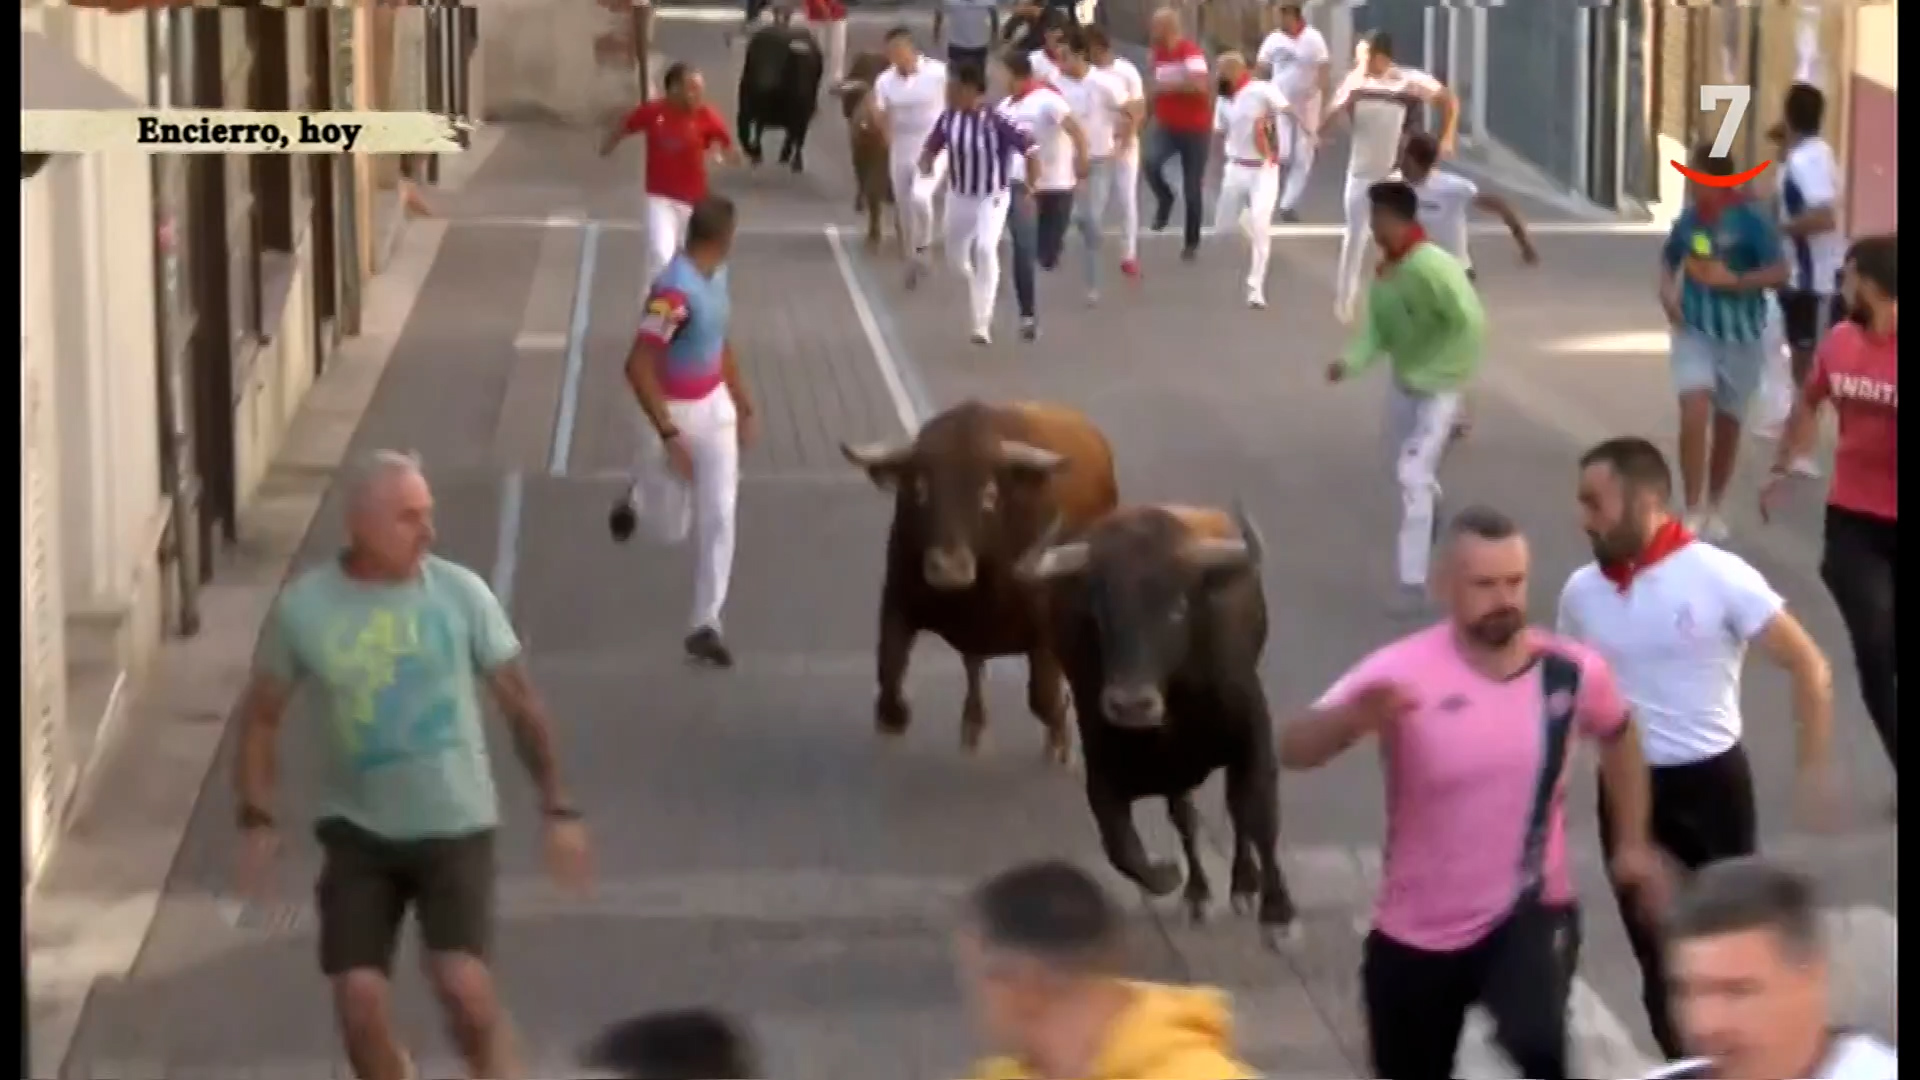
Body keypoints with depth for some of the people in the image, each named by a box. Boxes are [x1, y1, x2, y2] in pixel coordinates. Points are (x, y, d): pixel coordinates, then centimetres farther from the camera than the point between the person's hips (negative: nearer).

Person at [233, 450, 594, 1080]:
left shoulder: (460, 593, -7)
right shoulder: (303, 609, -7)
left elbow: (520, 700, 0)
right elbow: (262, 715, 5)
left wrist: (557, 808, -4)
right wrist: (257, 818, -5)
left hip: (454, 826, -1)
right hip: (358, 832, 1)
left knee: (464, 984, -18)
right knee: (359, 999, -6)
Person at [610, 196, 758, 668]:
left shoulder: (716, 273, -1)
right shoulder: (675, 291, -29)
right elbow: (637, 367, -30)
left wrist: (743, 401, 17)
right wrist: (668, 435, -28)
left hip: (715, 407, 6)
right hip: (675, 414, -6)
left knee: (718, 518, -2)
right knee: (672, 527, 11)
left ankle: (705, 625, 4)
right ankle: (638, 497, 46)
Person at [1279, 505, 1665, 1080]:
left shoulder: (1572, 671, -9)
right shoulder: (1404, 672, -20)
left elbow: (1619, 736, 16)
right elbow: (1293, 749, -34)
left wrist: (1632, 842, 14)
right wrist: (1354, 716, -54)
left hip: (1530, 915, 0)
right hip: (1416, 935, 0)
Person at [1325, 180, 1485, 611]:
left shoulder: (1433, 267, -26)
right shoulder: (1385, 271, 0)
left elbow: (1472, 325, -28)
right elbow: (1377, 329, 5)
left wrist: (1439, 374, -23)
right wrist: (1351, 362, -14)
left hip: (1436, 390, -8)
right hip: (1403, 385, 8)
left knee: (1414, 476, -15)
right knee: (1409, 474, 23)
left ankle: (1413, 582, -13)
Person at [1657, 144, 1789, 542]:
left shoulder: (1751, 221, -12)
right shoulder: (1688, 219, 0)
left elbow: (1779, 273, -15)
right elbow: (1669, 259, 17)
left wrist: (1733, 281, -26)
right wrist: (1667, 291, -2)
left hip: (1740, 335, -1)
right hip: (1695, 331, 1)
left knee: (1727, 423, 12)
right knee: (1694, 414, -17)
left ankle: (1714, 509, 31)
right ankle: (1692, 512, -12)